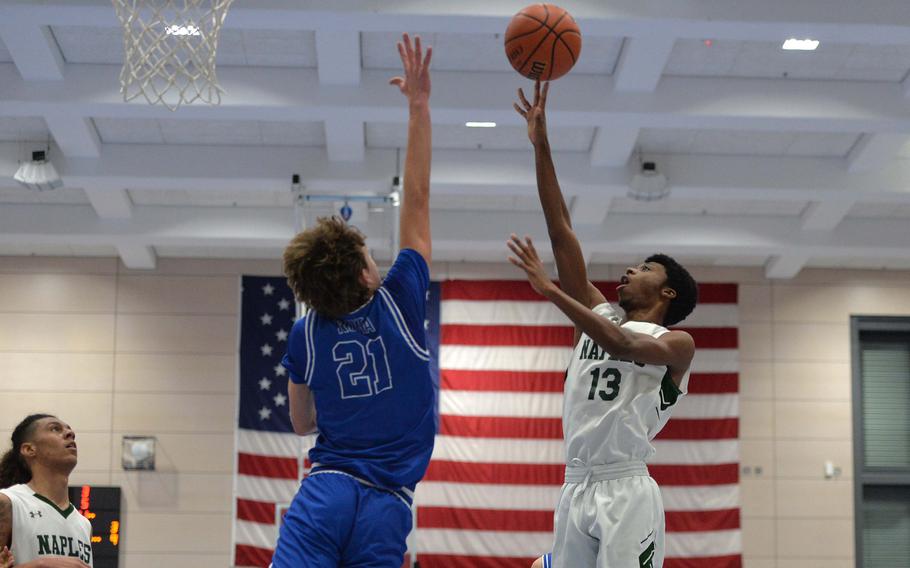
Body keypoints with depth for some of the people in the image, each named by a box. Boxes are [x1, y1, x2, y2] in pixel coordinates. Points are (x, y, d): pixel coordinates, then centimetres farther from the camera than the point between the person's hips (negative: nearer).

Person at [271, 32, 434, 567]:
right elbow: (417, 200, 6)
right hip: (388, 507, -1)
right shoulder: (399, 302, 1)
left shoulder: (306, 333, 9)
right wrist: (420, 105, 9)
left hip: (326, 490, 1)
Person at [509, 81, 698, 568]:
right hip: (575, 489, 6)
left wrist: (549, 290, -25)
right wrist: (541, 146, 7)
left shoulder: (677, 343, 2)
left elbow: (624, 346, -22)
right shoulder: (600, 317, 17)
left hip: (625, 493, -6)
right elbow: (561, 232, 12)